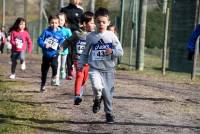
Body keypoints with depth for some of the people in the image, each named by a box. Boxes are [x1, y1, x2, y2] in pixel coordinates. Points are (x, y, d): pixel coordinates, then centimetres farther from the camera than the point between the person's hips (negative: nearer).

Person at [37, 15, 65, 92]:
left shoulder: (60, 33, -1)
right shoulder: (46, 31, -4)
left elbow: (62, 41, 1)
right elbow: (40, 40, -5)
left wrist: (60, 45, -19)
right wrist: (44, 45, -21)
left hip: (54, 54, -1)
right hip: (46, 54, 1)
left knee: (54, 65, -30)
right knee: (44, 71, 10)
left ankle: (54, 76, 2)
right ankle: (42, 86, 28)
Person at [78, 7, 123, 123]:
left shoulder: (111, 36, 0)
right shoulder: (91, 36, 3)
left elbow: (120, 51, -2)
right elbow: (85, 53, 15)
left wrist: (112, 51, -21)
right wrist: (81, 64, 10)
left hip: (108, 69, 0)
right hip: (94, 68, 0)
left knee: (108, 93, 4)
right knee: (97, 86, -25)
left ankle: (109, 113, 26)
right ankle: (97, 100, 9)